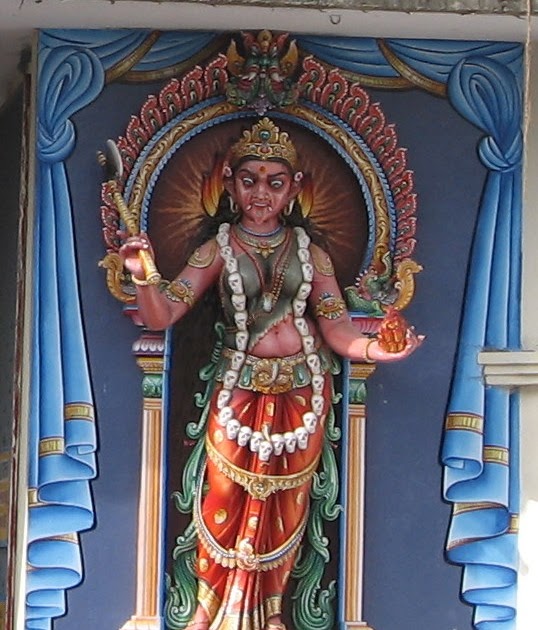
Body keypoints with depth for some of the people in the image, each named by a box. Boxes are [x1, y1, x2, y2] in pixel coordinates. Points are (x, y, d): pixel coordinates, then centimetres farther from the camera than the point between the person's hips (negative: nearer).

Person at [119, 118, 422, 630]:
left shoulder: (310, 254, 4)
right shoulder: (218, 251, 0)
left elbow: (337, 329, -2)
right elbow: (161, 316, -7)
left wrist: (378, 349, -22)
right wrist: (143, 278, -27)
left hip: (302, 390, 2)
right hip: (241, 389, -1)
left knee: (287, 501, 8)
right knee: (226, 499, 1)